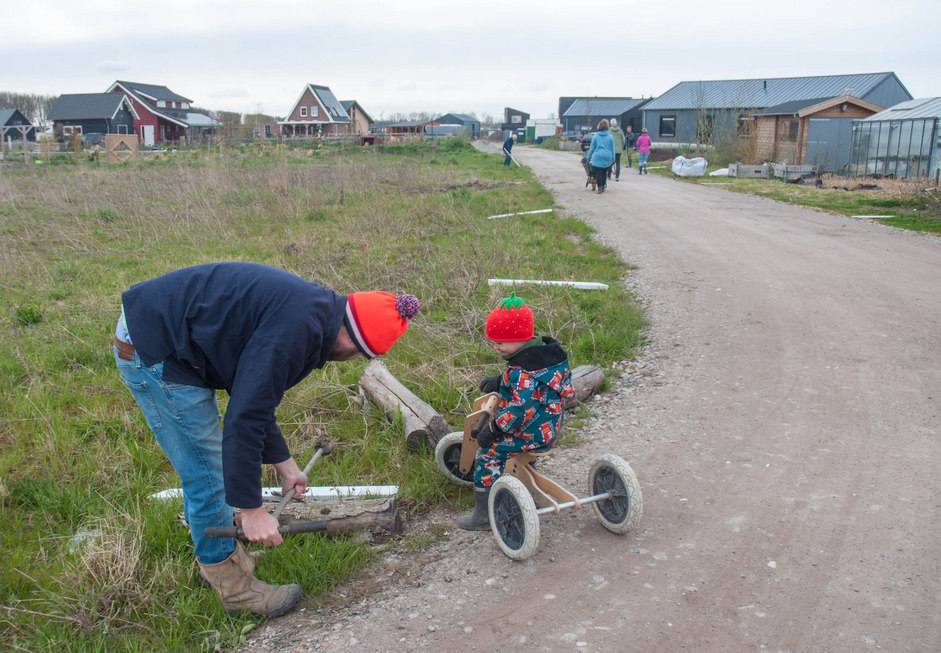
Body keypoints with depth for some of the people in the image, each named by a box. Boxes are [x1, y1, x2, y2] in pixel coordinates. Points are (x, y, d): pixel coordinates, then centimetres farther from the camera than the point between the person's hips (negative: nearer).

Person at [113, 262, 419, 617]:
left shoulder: (306, 311, 7)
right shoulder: (297, 328, -25)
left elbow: (256, 396, 18)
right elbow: (244, 417, -25)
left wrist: (282, 462, 23)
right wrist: (251, 508, -18)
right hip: (154, 353, -11)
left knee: (207, 461, 22)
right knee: (207, 473, -1)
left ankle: (216, 555, 40)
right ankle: (233, 586, 15)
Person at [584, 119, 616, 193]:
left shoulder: (596, 136, 0)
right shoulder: (610, 137, 3)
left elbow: (592, 148, 3)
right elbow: (612, 149, 7)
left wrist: (588, 157, 12)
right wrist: (613, 159, 14)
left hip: (598, 157, -2)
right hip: (607, 157, 2)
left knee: (598, 173, 0)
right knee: (604, 172, 13)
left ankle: (600, 188, -3)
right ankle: (603, 187, 19)